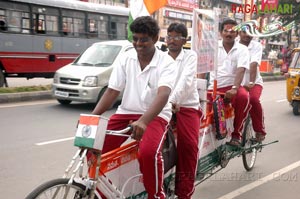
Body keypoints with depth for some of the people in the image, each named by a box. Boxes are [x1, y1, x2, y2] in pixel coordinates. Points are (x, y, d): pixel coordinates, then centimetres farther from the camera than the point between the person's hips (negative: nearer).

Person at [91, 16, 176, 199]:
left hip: (155, 115, -4)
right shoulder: (126, 58, 0)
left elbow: (163, 95, -28)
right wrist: (92, 116, -16)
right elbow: (112, 92, -1)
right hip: (126, 112, 4)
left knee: (149, 152, -33)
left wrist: (143, 121, -46)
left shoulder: (166, 62, -12)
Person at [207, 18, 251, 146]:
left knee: (243, 97, -33)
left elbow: (241, 70, -11)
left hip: (232, 86, -1)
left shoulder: (242, 49, 4)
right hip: (213, 88, 2)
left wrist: (234, 88, -28)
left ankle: (236, 135, -18)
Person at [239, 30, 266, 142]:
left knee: (253, 99, -30)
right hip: (237, 83, 2)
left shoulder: (256, 46, -2)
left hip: (254, 82, -2)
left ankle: (260, 131, -11)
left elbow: (254, 64, -15)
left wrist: (251, 83, -28)